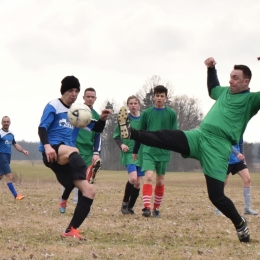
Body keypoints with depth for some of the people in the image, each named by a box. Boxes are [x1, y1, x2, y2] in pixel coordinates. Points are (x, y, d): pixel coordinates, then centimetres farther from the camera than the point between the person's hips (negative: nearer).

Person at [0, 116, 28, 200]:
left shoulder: (11, 134, 14)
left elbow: (15, 145, 24)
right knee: (9, 176, -12)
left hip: (8, 157, 8)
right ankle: (16, 195, -13)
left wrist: (23, 151, 11)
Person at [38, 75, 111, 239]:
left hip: (67, 159, 7)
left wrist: (102, 119, 1)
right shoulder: (53, 106, 5)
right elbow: (42, 128, -7)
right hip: (53, 152, -7)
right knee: (73, 152, -41)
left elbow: (96, 129, 24)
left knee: (90, 190, -7)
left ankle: (71, 230, -4)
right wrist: (47, 145, -26)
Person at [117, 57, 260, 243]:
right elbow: (212, 89, 46)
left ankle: (240, 224, 12)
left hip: (218, 146, -7)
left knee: (216, 196, -8)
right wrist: (211, 69, 35)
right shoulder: (225, 92, 22)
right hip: (198, 136, 7)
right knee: (165, 137, -15)